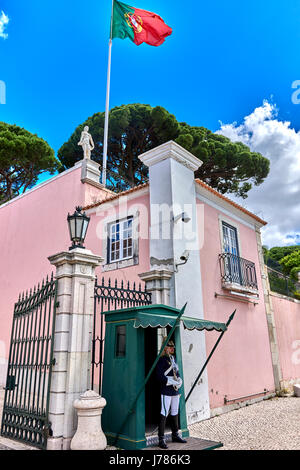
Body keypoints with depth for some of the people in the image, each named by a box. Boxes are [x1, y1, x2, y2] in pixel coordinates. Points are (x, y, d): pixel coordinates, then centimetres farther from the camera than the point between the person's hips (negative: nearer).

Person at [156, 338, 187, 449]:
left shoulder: (173, 359, 13)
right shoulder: (161, 360, -12)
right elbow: (160, 376, -18)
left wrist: (179, 380, -2)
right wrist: (173, 382, -18)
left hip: (176, 390, 8)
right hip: (166, 391, -8)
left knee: (175, 413, 17)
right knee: (164, 414, -6)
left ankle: (175, 435, 30)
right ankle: (161, 439, 1)